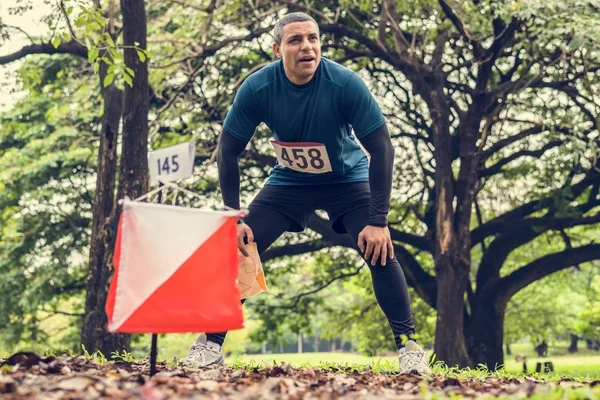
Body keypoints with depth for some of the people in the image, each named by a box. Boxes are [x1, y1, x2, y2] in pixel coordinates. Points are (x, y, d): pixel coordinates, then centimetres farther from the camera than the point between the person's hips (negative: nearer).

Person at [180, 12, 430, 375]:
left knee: (380, 250, -20)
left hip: (347, 180, -2)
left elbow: (381, 148, -23)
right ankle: (211, 344, 4)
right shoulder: (257, 89, -22)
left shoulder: (345, 83, -28)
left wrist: (378, 220, -26)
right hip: (289, 182, 2)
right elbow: (228, 152, -10)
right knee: (236, 247, -10)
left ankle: (408, 345, -7)